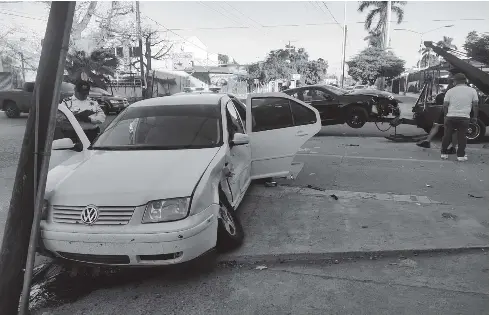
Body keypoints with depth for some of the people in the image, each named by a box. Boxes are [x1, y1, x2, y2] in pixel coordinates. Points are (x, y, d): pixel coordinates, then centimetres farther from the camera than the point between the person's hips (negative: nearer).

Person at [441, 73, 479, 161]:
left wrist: (446, 114, 15)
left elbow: (445, 105, 1)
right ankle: (461, 155, 7)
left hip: (450, 117, 0)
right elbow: (475, 105, 2)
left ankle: (444, 153, 16)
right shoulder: (472, 91, 3)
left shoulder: (450, 91, 2)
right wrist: (475, 117, 10)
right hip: (464, 117, 0)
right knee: (462, 137, 5)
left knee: (447, 136, 10)